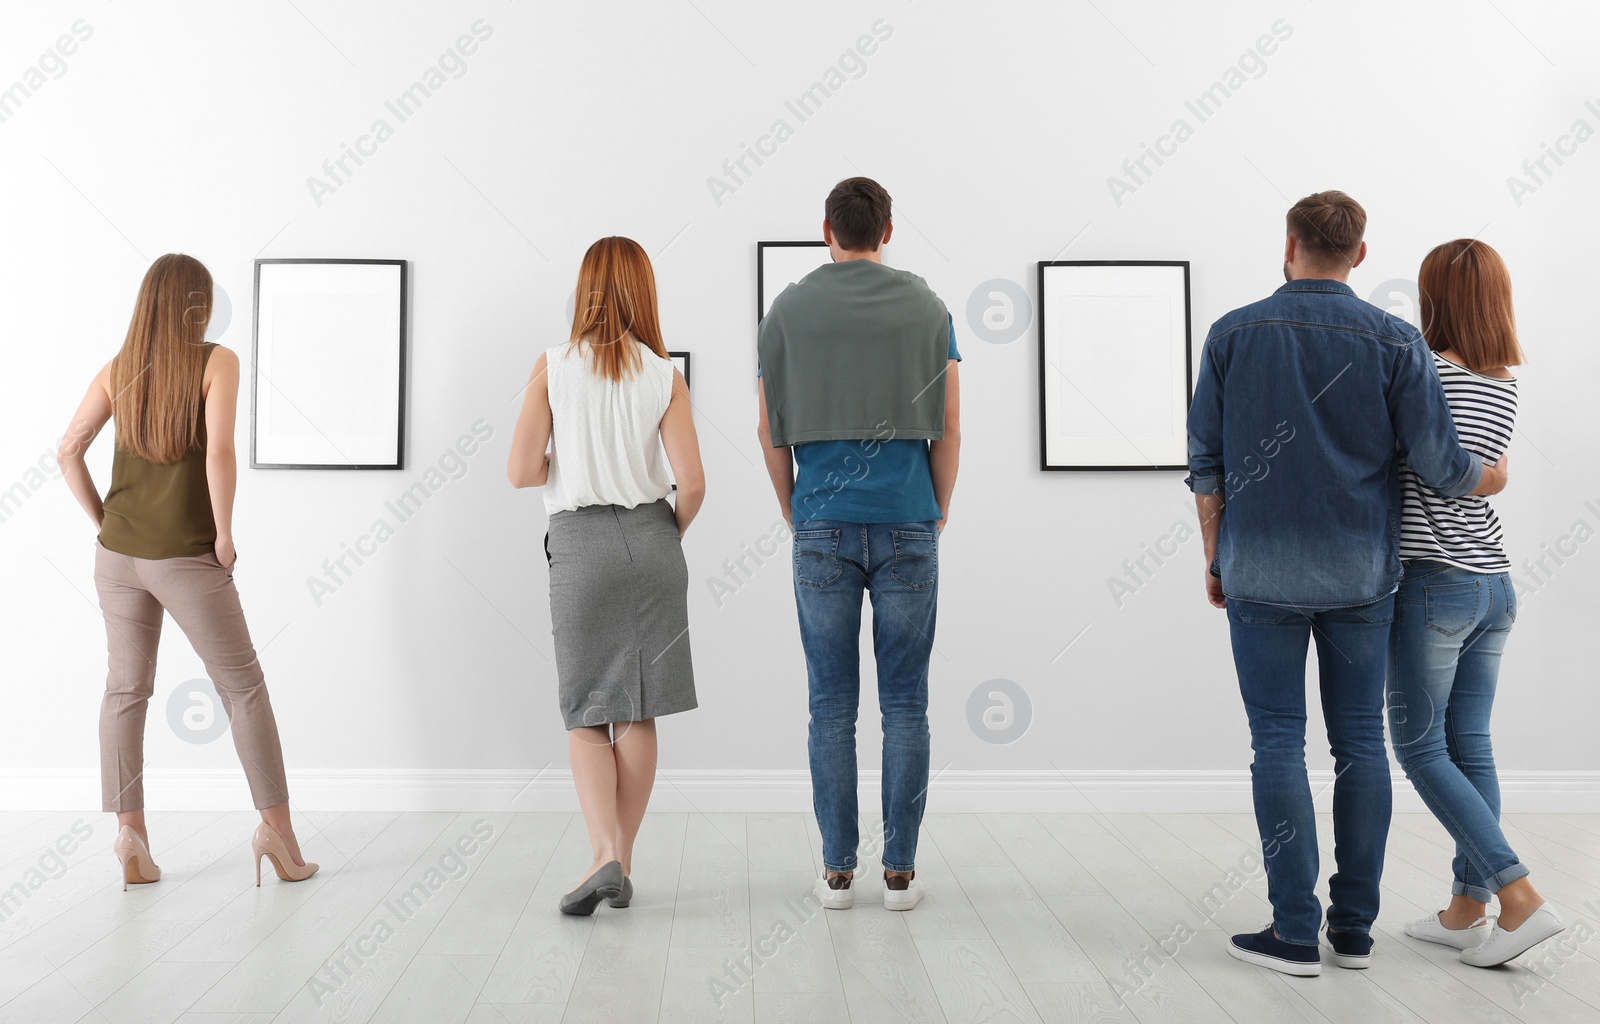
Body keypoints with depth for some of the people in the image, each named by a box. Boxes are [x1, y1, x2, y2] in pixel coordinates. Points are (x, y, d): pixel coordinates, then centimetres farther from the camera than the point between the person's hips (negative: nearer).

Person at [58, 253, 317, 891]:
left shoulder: (117, 370, 6)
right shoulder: (217, 361, -8)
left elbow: (69, 452, 4)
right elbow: (219, 453, -19)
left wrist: (103, 521, 11)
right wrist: (225, 533, -11)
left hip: (118, 554, 5)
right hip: (188, 559, -5)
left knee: (125, 690, 11)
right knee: (243, 687, 5)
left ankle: (129, 833, 14)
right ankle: (275, 824, 6)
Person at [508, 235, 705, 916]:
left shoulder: (552, 368, -2)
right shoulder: (665, 376, 0)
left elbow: (521, 471, -7)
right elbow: (692, 483, -6)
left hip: (579, 544, -1)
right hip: (650, 539, 1)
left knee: (587, 714, 8)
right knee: (637, 713, 8)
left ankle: (605, 856, -7)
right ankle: (622, 864, 16)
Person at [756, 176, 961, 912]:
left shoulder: (788, 310, 4)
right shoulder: (925, 307, 3)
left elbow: (770, 430, 4)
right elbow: (948, 429, 1)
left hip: (824, 526, 0)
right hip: (907, 524, 0)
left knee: (831, 704, 6)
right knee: (905, 704, 5)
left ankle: (838, 871, 11)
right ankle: (899, 871, 10)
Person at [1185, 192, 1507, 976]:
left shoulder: (1233, 334, -2)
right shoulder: (1394, 341, -1)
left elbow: (1205, 463, 0)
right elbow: (1439, 464, -2)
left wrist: (1214, 557, 10)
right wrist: (1490, 479, 20)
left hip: (1262, 571, -1)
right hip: (1359, 574, 1)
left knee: (1278, 742, 3)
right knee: (1359, 742, 10)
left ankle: (1296, 932, 5)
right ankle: (1354, 927, 17)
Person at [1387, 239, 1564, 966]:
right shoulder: (1506, 384, 9)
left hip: (1433, 582, -7)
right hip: (1494, 585, 7)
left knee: (1419, 746, 3)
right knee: (1469, 746, 12)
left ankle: (1521, 898, -2)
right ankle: (1468, 910, 20)